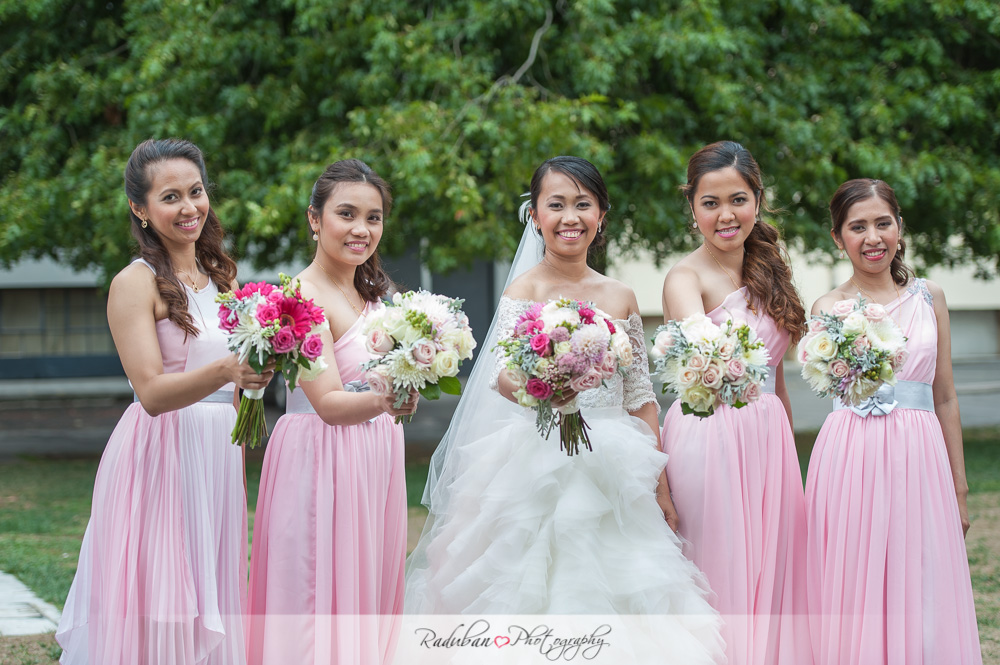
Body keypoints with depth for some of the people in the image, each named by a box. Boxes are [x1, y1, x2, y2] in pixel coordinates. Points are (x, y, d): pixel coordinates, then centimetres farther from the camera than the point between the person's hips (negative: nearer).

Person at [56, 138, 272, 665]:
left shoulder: (220, 276, 13)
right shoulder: (136, 284, -9)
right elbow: (152, 393, -19)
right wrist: (225, 370, -32)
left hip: (218, 456, 7)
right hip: (160, 457, -6)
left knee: (209, 610, 8)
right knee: (155, 617, -5)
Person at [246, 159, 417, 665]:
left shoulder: (371, 292, 11)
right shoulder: (303, 297, -15)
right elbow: (329, 403, -23)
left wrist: (404, 395, 1)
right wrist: (382, 400, -40)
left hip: (375, 465, 8)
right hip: (322, 465, -8)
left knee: (369, 597, 11)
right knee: (320, 608, -5)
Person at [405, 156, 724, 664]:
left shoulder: (620, 298, 9)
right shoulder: (525, 289, -2)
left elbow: (640, 396, 12)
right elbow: (503, 377, -16)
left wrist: (659, 483, 9)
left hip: (611, 470, 3)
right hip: (538, 465, -3)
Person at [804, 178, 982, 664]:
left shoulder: (928, 298, 10)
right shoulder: (829, 308, 4)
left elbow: (945, 397, 12)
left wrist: (959, 488, 12)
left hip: (921, 459, 2)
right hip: (852, 460, -2)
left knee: (920, 599, 3)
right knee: (856, 602, -1)